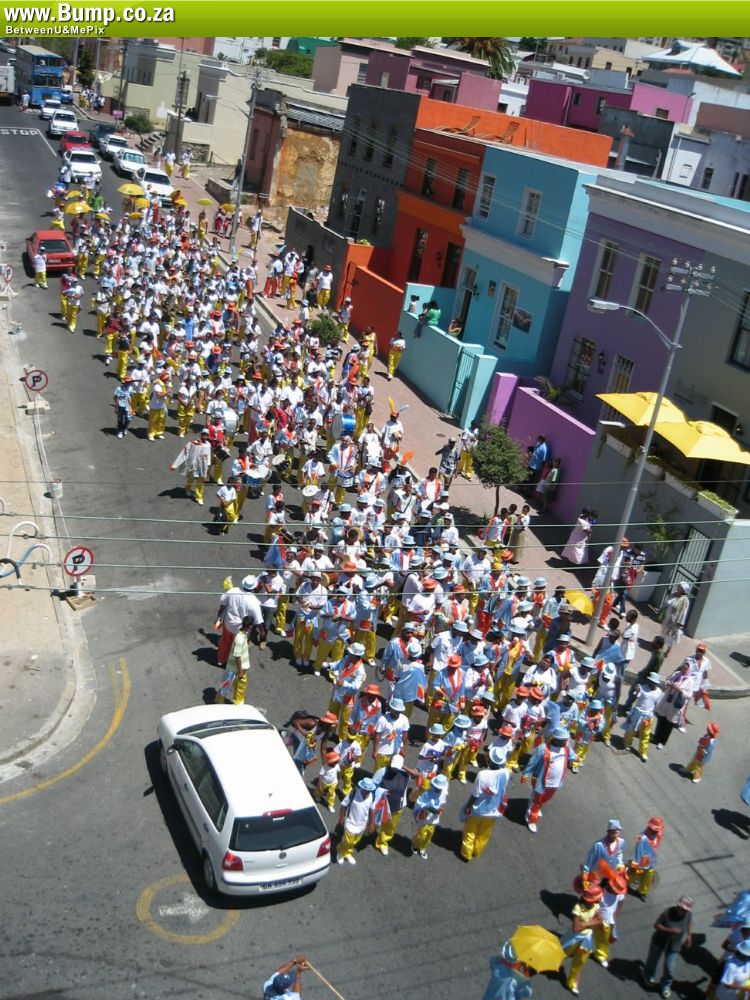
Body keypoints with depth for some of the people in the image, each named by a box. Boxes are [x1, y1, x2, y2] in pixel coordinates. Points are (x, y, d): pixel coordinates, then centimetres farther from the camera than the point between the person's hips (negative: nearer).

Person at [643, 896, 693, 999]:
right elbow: (656, 925, -23)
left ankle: (666, 986, 35)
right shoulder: (667, 913, -30)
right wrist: (670, 930, -34)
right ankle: (649, 976, 53)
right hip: (659, 941, -1)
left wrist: (689, 935, -1)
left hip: (674, 945, 2)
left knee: (670, 968, 5)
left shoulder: (688, 914, -18)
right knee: (653, 960, 20)